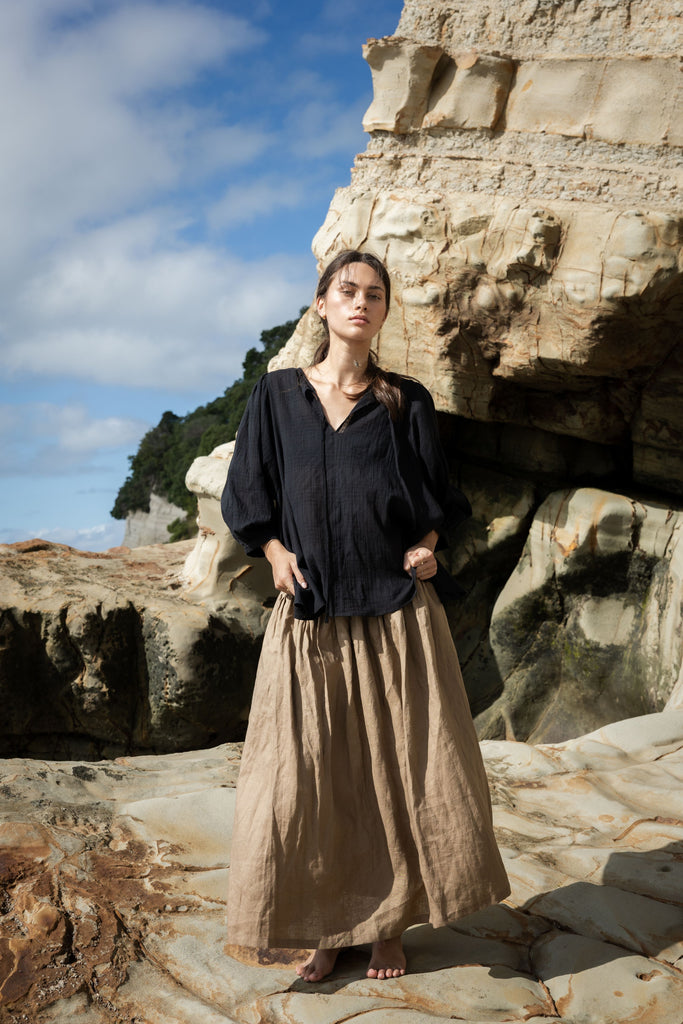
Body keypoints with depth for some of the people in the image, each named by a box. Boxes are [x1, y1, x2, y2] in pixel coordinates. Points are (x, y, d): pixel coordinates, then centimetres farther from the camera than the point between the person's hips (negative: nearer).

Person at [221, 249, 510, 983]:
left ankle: (391, 924, 20)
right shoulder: (277, 396, 7)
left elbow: (435, 495, 11)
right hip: (311, 617, 0)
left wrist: (426, 547, -6)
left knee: (401, 769, 4)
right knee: (305, 777, 2)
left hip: (397, 613, 0)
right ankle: (326, 928, 18)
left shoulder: (406, 401, 7)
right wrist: (275, 552, -5)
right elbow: (248, 493, 9)